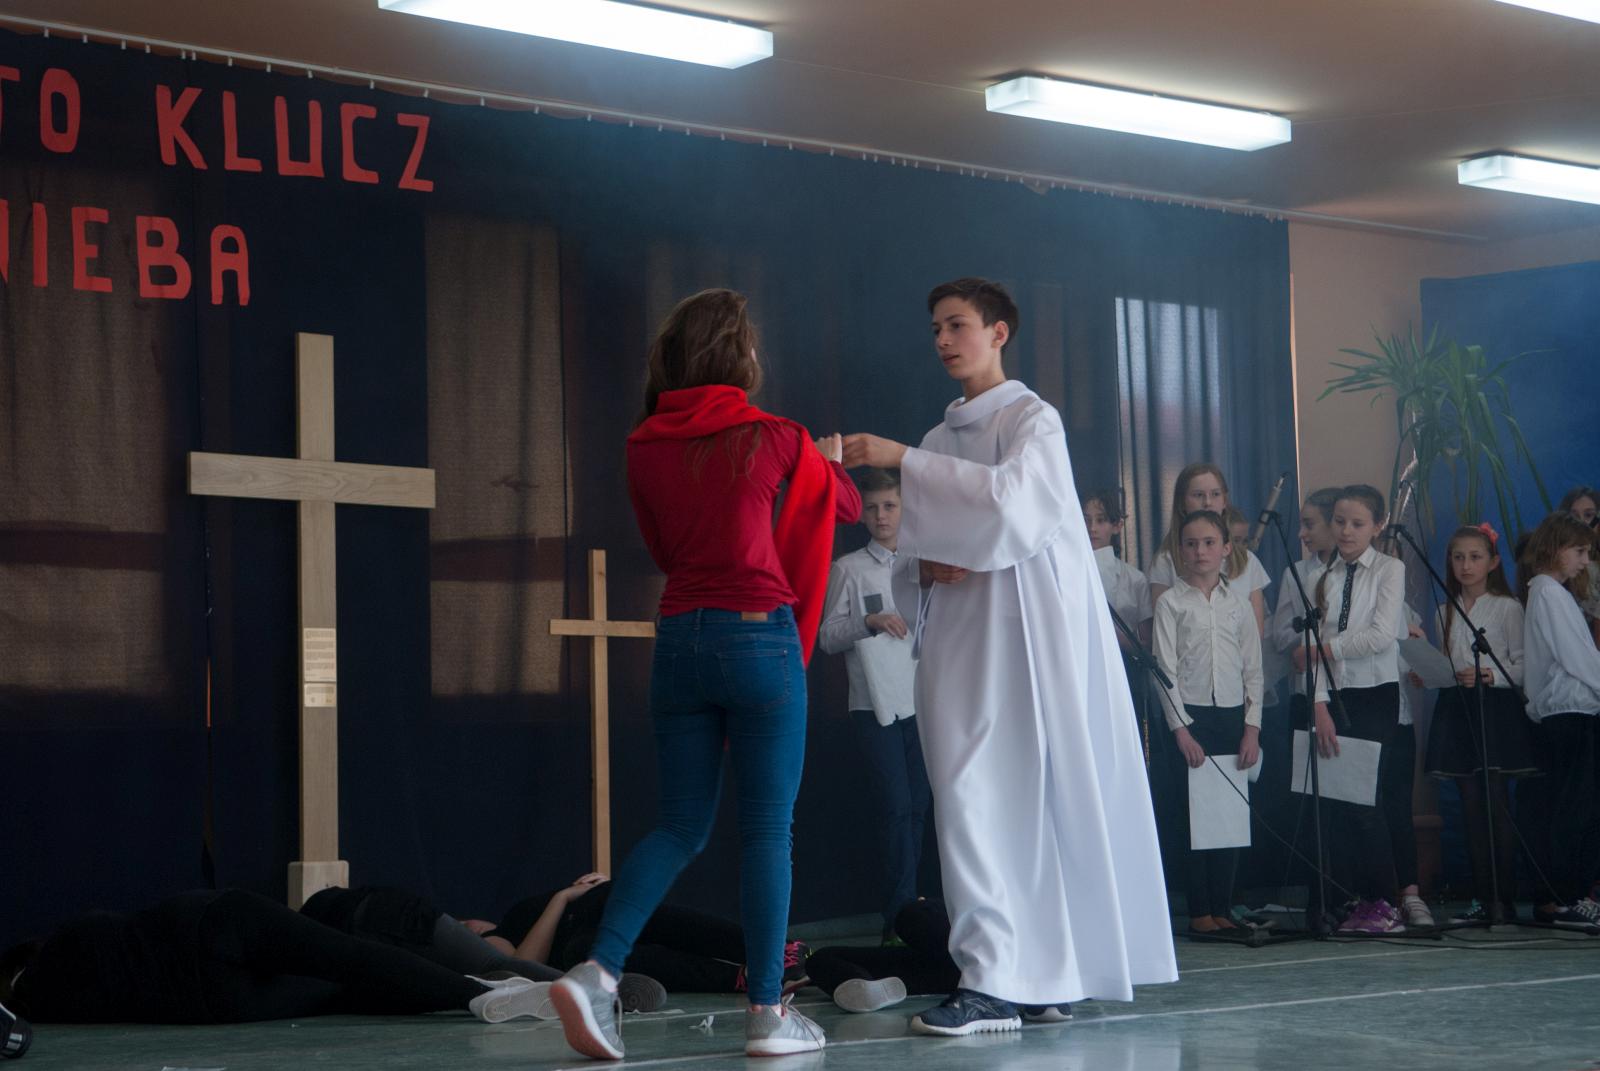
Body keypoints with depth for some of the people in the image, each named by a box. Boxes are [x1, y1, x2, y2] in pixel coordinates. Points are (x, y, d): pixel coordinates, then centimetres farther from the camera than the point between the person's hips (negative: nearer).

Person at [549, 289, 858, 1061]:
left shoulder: (644, 448, 4)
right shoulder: (772, 439, -5)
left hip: (680, 641, 4)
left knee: (680, 826, 11)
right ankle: (768, 1012, 4)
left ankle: (597, 973, -7)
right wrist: (829, 460, 33)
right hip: (759, 639, -4)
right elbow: (847, 507, 14)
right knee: (767, 830, 2)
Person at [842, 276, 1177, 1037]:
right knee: (972, 797, 0)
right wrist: (927, 569, -3)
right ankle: (1047, 974, 5)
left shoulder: (1033, 420, -1)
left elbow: (1011, 496, -21)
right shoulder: (943, 437, 18)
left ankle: (994, 985, -12)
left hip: (1027, 631, -6)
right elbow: (916, 549, 21)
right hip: (960, 636, 6)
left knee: (1037, 797, -10)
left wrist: (902, 461, -22)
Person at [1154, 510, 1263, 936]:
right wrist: (1181, 729, -11)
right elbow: (1166, 669, -4)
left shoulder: (1238, 604, 10)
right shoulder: (1171, 602, 1)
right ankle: (1199, 911, 1)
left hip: (1233, 714, 3)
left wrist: (1252, 727, 1)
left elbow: (1254, 670, 10)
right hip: (1190, 714, -3)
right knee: (1193, 811, -4)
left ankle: (1223, 907, 9)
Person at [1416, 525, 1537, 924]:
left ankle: (1504, 898, -6)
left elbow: (1523, 666, -6)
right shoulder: (1446, 612, 15)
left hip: (1496, 709, -5)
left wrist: (1489, 675, -21)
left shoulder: (1507, 608, -1)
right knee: (1471, 807, 4)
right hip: (1456, 709, 5)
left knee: (1497, 804, -8)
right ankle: (1482, 897, 7)